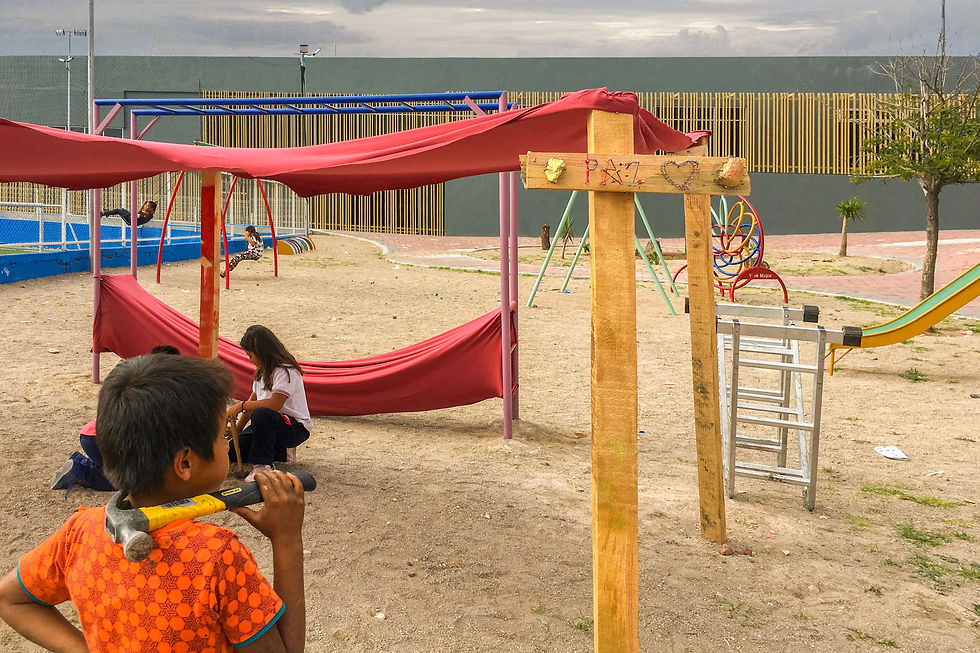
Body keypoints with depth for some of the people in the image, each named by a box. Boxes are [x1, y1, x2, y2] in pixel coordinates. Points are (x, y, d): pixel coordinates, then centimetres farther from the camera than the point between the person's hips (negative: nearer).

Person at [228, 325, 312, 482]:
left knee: (261, 414, -39)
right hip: (270, 423, 10)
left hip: (296, 427, -10)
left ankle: (263, 465, -28)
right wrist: (237, 429, 11)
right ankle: (282, 452, 8)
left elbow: (275, 404, -29)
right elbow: (253, 401, 17)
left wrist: (241, 405, -23)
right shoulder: (262, 371, 14)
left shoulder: (286, 371, -18)